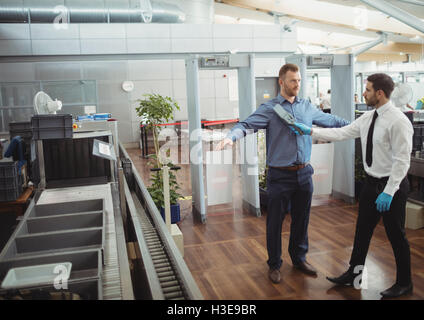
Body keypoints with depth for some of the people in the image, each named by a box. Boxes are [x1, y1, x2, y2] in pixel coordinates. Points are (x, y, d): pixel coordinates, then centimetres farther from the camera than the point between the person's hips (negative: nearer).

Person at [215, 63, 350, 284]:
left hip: (304, 174, 5)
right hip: (280, 176, -4)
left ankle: (299, 258, 37)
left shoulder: (307, 107, 10)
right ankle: (274, 264, 25)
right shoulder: (269, 109, -6)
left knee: (301, 219, 17)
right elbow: (247, 125, -19)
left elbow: (330, 120, 21)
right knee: (275, 222, 6)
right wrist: (230, 137, -37)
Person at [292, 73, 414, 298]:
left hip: (392, 186, -8)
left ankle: (404, 284, 28)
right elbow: (342, 133, 7)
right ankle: (354, 273, 33)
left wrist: (389, 192, -23)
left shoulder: (398, 121, -20)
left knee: (396, 235, 7)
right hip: (371, 183, 8)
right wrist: (311, 131, 4)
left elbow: (402, 160, -22)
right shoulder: (368, 118, 4)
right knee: (362, 230, 17)